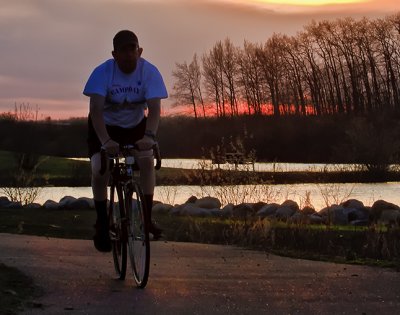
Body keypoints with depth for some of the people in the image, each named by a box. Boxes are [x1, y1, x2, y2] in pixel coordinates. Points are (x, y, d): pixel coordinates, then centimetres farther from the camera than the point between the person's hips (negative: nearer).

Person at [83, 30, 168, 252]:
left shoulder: (150, 72, -23)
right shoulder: (102, 72, -26)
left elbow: (154, 108, -32)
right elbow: (96, 109, -35)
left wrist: (149, 136, -50)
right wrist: (105, 140, -50)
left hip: (135, 126, 2)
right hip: (105, 127, -2)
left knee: (147, 160, -20)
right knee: (99, 169, -20)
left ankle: (147, 217, -6)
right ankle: (102, 223, -3)